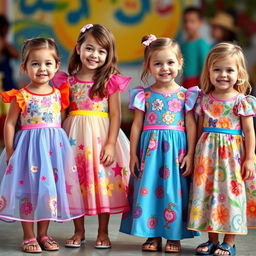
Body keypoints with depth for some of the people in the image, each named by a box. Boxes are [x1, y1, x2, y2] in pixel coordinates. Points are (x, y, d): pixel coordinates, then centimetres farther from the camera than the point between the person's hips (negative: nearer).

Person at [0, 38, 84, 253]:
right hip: (28, 146, -4)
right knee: (28, 189, 0)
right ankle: (29, 237, 12)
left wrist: (65, 146, 6)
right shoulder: (21, 97, -8)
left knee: (49, 188, 9)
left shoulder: (59, 94, 4)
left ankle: (43, 234, 22)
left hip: (55, 147, 4)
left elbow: (63, 120, 10)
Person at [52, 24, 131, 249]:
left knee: (103, 181, 3)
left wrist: (111, 144, -12)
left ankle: (103, 233, 16)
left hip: (101, 136, -2)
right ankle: (79, 231, 21)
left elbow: (115, 115, -5)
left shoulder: (110, 81, -3)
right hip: (75, 137, 2)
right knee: (76, 182, 8)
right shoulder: (67, 81, 4)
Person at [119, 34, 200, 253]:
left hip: (176, 149, -1)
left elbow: (191, 126, 1)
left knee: (174, 190, 1)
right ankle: (152, 234, 12)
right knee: (148, 189, 1)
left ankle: (174, 236, 11)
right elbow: (137, 125, 6)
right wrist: (133, 154, 3)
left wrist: (190, 154, -4)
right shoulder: (144, 95, 4)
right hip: (150, 148, 1)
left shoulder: (185, 95, 1)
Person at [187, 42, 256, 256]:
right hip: (207, 154, 4)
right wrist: (195, 155, 8)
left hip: (232, 154, -4)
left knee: (232, 194, -1)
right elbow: (199, 128, 10)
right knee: (207, 192, 6)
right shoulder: (203, 100, 5)